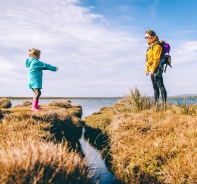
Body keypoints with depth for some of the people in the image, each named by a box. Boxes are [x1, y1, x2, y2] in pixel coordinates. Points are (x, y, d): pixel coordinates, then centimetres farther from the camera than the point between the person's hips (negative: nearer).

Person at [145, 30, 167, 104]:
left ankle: (164, 102, -11)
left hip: (156, 69, -10)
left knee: (160, 86, -11)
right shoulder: (150, 46, 20)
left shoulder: (156, 45, -9)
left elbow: (156, 59, -17)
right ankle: (156, 103, 17)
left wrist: (152, 69, -21)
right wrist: (147, 69, 19)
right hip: (152, 69, 10)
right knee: (155, 87, 11)